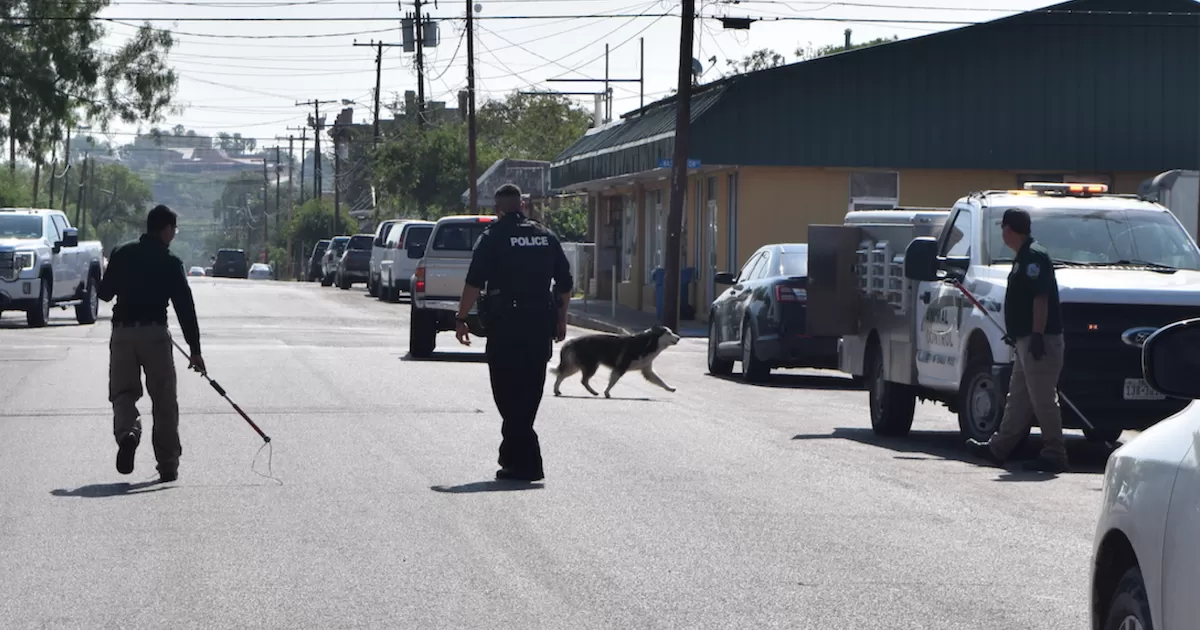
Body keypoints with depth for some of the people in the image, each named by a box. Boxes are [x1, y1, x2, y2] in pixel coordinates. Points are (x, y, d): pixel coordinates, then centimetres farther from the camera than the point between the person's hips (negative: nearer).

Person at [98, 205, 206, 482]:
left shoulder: (121, 254, 5)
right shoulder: (170, 263, -3)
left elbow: (104, 292, 11)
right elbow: (185, 307, -5)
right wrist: (195, 350, -3)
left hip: (122, 331, 2)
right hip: (155, 333, -2)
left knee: (123, 391, 9)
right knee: (164, 400, 7)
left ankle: (127, 431, -23)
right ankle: (168, 465, 9)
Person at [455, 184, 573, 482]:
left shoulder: (493, 237, -4)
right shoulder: (546, 236, 11)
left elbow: (474, 283, -11)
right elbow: (565, 284, 12)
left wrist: (461, 318, -5)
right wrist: (560, 319, 22)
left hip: (505, 325, -5)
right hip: (541, 324, 5)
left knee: (509, 394, -3)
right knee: (529, 393, 15)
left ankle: (526, 463, -10)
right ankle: (513, 454, 26)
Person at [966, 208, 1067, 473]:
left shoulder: (1034, 256, -13)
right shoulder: (1024, 257, 18)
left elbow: (1041, 298, -21)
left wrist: (1037, 335, -26)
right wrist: (1019, 335, 25)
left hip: (1039, 340, -11)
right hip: (1026, 340, 11)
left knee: (1043, 399, -8)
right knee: (1018, 397, 14)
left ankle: (1054, 454, -5)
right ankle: (998, 448, 21)